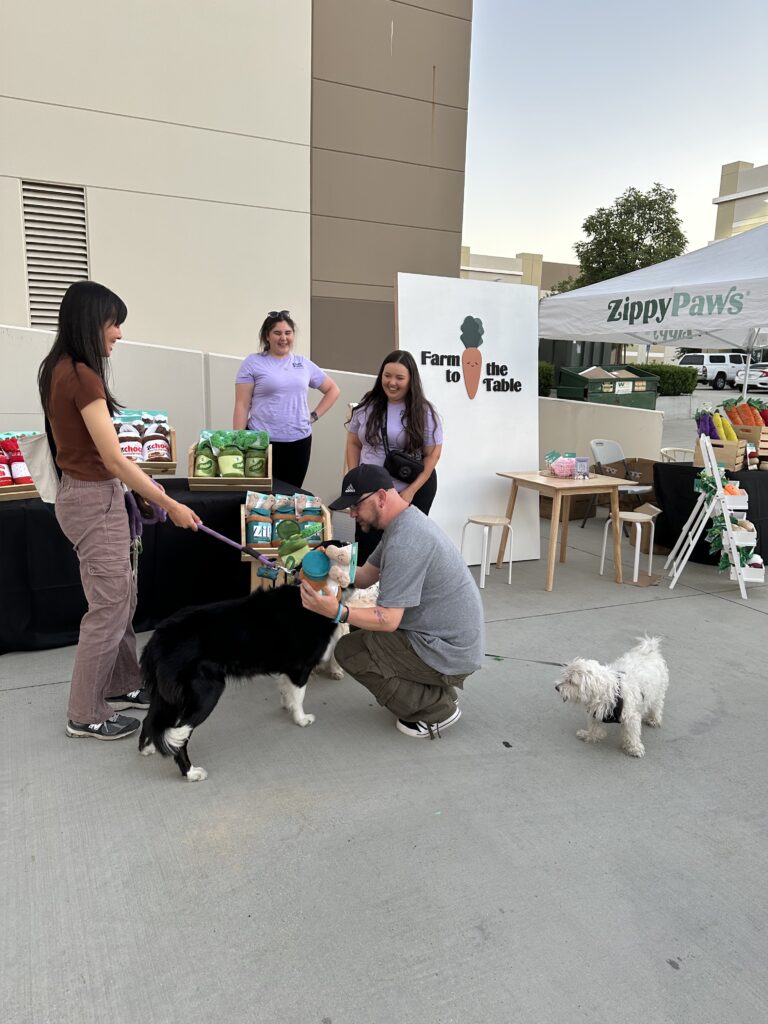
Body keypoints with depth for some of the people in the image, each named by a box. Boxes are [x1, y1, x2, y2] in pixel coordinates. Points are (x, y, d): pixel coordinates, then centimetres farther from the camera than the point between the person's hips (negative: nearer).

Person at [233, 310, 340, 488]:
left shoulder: (304, 364, 10)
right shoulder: (253, 362, -1)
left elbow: (333, 390, 20)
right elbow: (242, 406, -3)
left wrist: (314, 415, 8)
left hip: (299, 442, 4)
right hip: (262, 441, -3)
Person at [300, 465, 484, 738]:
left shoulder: (404, 542, -26)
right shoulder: (404, 522, 6)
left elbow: (389, 620, -27)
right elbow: (367, 575, 9)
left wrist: (338, 612, -38)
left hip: (449, 651, -10)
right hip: (454, 641, 10)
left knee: (349, 650, -7)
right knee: (363, 626, 20)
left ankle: (437, 708, 0)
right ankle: (438, 688, 16)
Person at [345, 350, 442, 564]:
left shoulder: (424, 412, -7)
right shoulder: (367, 406, 2)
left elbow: (432, 453, -7)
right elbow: (354, 443, 8)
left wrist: (411, 491, -13)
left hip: (414, 491, -2)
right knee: (365, 546, 5)